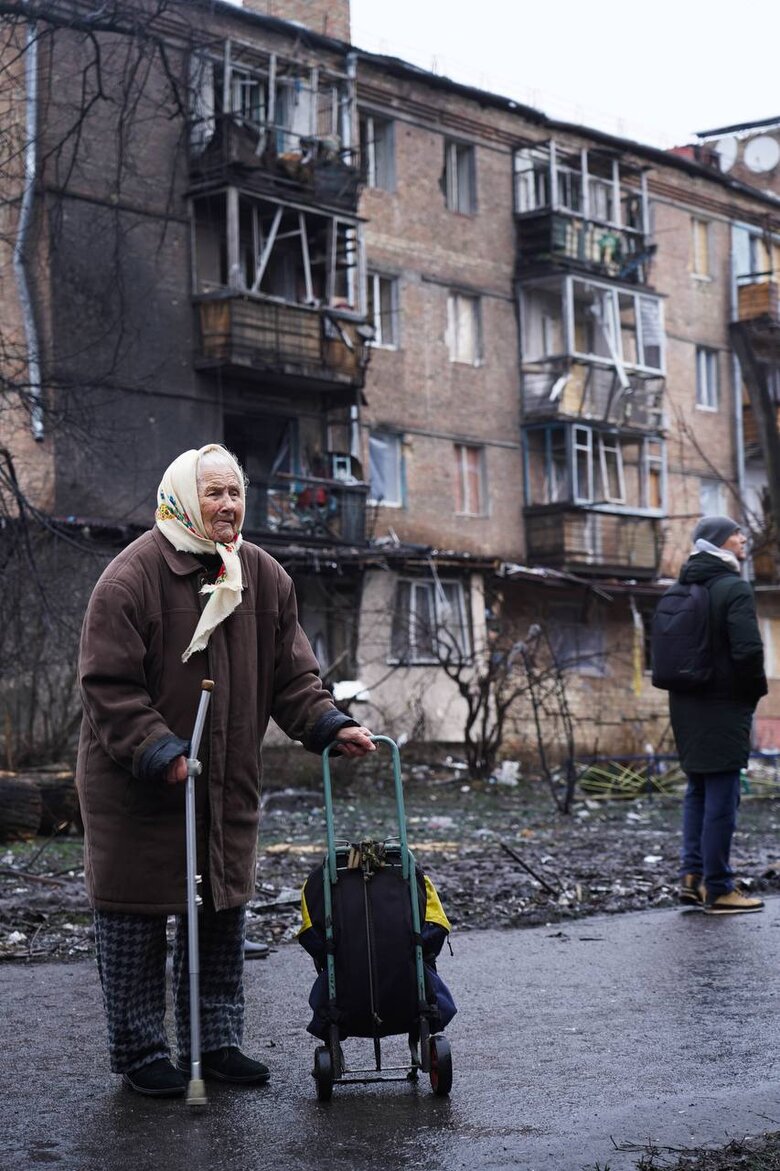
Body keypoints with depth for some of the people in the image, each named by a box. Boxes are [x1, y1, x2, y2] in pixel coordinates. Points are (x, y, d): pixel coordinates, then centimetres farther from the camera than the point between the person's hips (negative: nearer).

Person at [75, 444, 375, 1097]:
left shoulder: (262, 576, 6)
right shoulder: (132, 577, -14)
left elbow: (290, 674, 9)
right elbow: (108, 687, -16)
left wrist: (329, 725, -6)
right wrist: (160, 753, -25)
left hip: (228, 785, 6)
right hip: (134, 787, -6)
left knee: (223, 912, 13)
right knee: (135, 918, 3)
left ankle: (216, 1040, 27)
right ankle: (140, 1054, 16)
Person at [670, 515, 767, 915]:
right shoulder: (734, 589, -15)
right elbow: (748, 650, -22)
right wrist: (756, 689, -6)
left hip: (686, 704, 8)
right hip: (724, 706, -8)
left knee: (698, 790, 18)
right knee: (721, 797, -2)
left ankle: (692, 875, 16)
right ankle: (717, 890, 2)